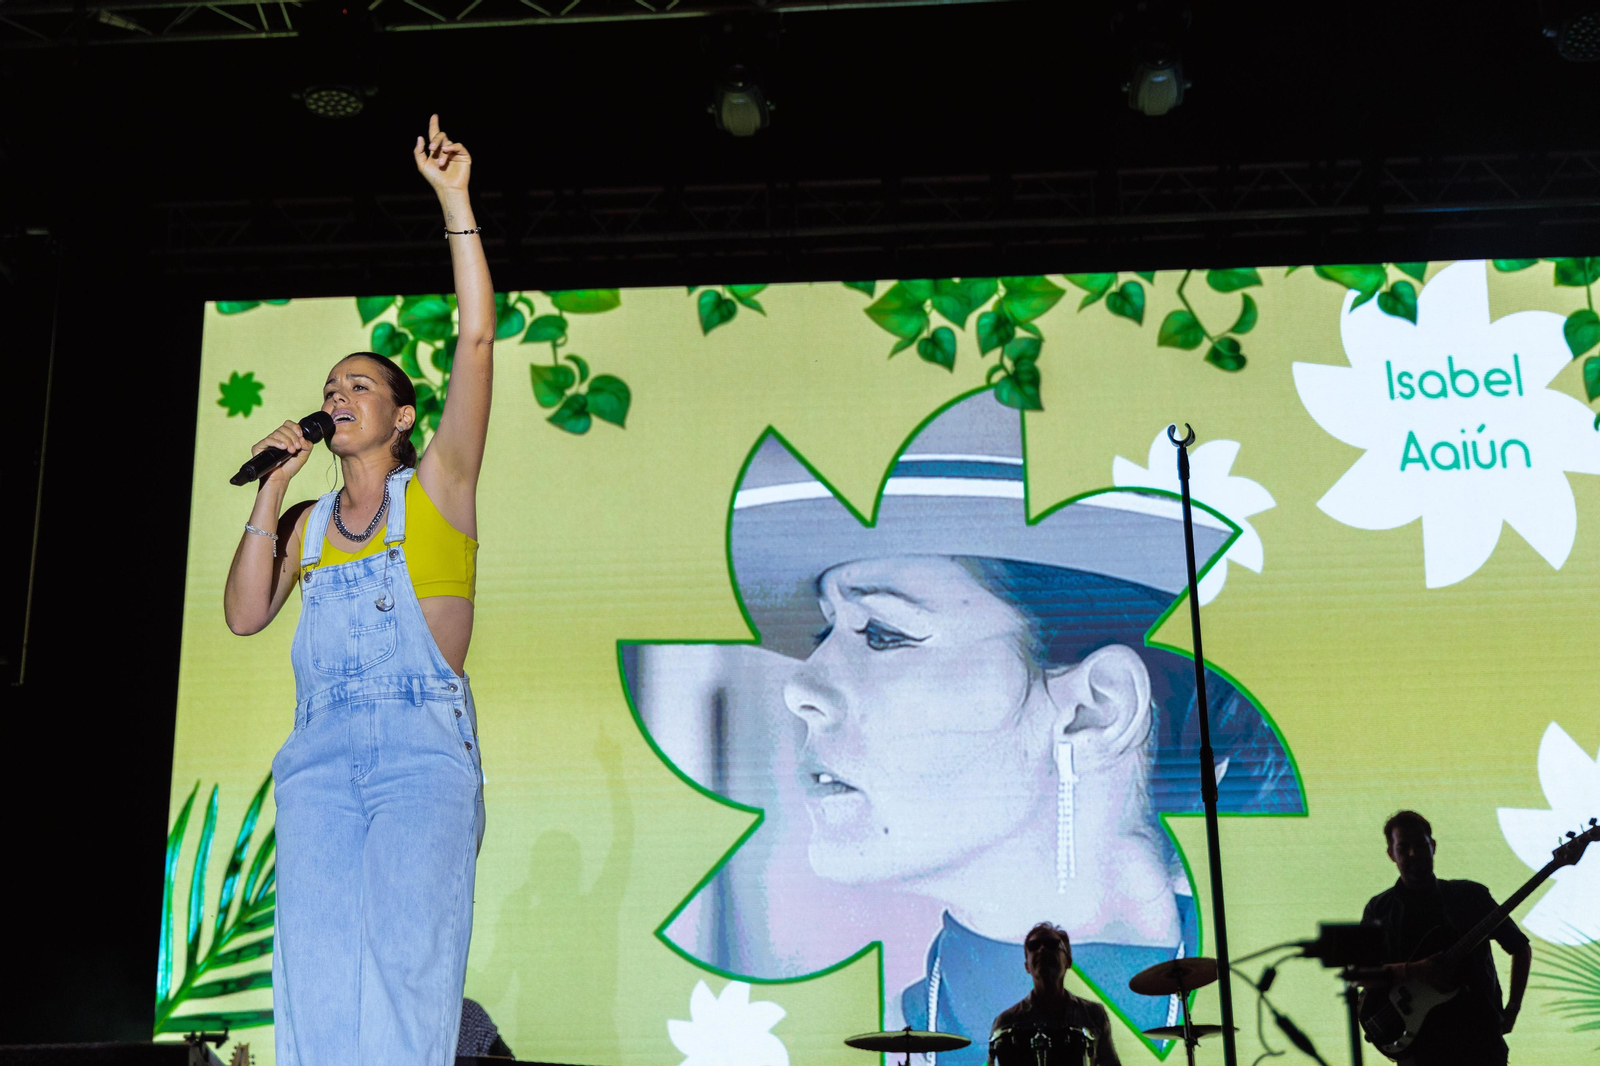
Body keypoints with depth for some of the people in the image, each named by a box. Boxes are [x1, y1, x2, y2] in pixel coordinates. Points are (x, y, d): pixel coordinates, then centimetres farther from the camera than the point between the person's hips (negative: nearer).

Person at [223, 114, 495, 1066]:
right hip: (322, 746, 4)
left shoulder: (436, 487, 9)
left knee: (404, 948, -17)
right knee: (316, 956, -9)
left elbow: (479, 338, 1)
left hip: (422, 743, -4)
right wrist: (270, 496, 7)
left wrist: (455, 200, -2)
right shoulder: (312, 521, 22)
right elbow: (245, 615, 12)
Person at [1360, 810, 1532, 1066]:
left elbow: (1520, 947, 15)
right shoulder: (1380, 909, 6)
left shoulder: (1470, 895, 8)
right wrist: (1412, 971, -17)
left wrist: (1512, 1007, 5)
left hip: (1479, 1034, 1)